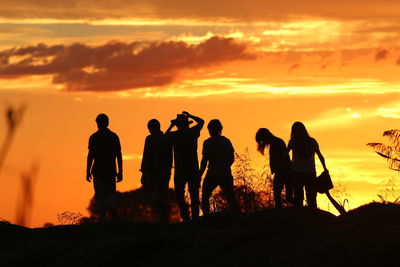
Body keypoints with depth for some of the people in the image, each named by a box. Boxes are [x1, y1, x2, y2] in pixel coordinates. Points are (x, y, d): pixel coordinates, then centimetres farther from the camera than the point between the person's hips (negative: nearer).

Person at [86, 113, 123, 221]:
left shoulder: (94, 137, -2)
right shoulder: (114, 137, 7)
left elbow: (90, 155, -5)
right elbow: (119, 155, 6)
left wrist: (88, 171, -2)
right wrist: (120, 172, 9)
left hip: (98, 171, -2)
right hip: (111, 171, 2)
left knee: (99, 195, 3)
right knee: (111, 193, 13)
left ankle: (102, 218, -5)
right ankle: (113, 212, -8)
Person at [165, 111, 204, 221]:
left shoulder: (173, 135, -4)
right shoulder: (192, 132, 1)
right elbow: (201, 121, 20)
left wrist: (171, 126, 19)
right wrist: (189, 115, 24)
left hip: (180, 170, -2)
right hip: (194, 169, 2)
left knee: (179, 196, 4)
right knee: (194, 195, 6)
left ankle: (186, 218, -8)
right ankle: (195, 217, -1)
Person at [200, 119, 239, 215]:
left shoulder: (208, 143, -6)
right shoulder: (227, 141, 8)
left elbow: (204, 160, -9)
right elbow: (232, 158, 13)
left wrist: (200, 175, -4)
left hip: (212, 175, -4)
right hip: (226, 175, 4)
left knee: (205, 197, 7)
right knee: (231, 198, 12)